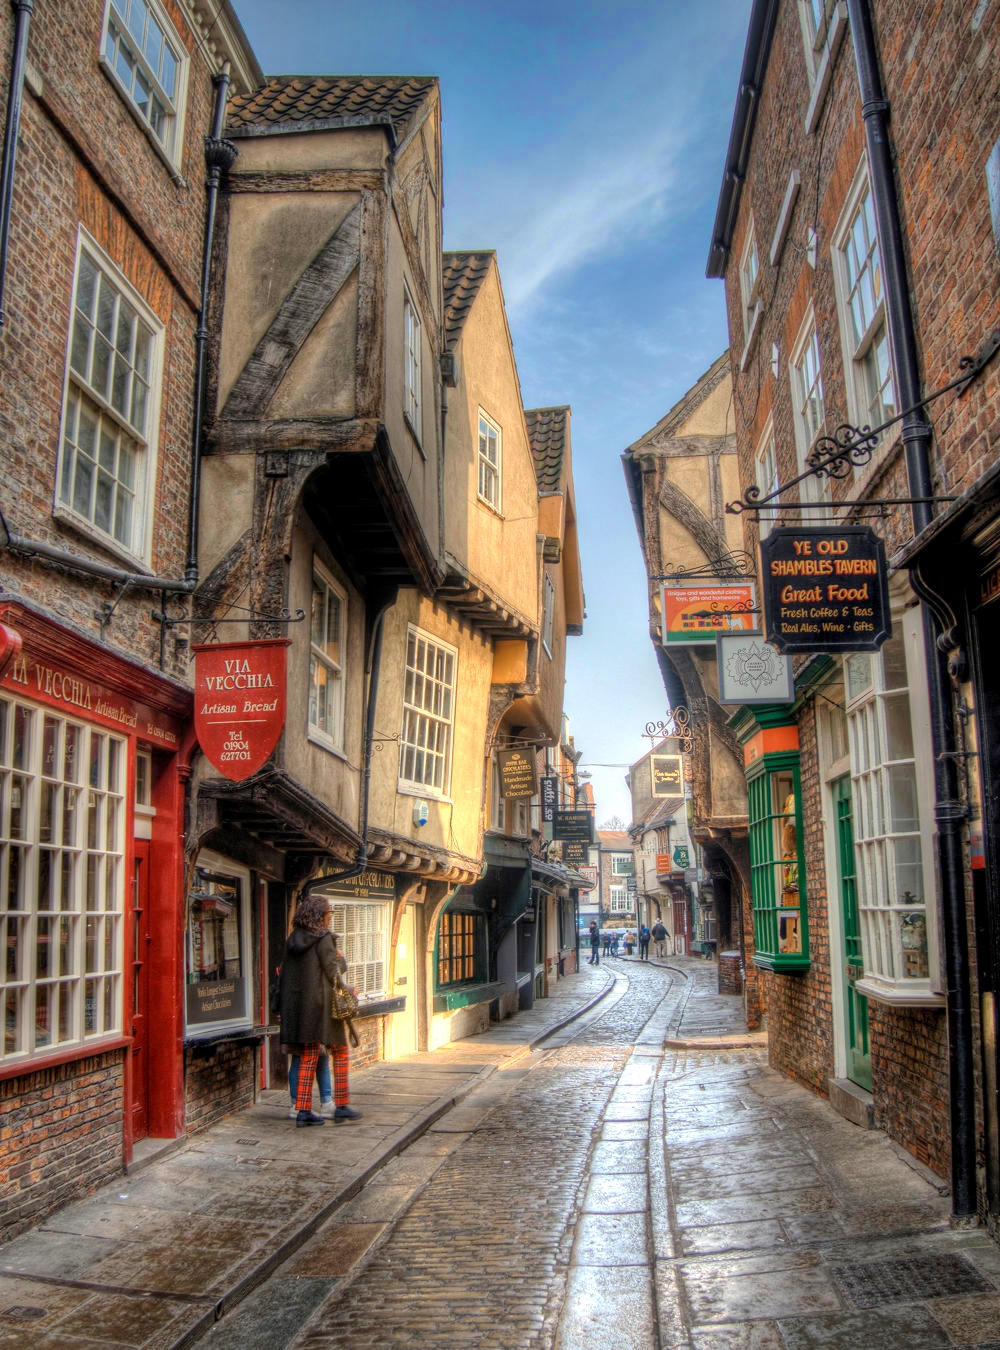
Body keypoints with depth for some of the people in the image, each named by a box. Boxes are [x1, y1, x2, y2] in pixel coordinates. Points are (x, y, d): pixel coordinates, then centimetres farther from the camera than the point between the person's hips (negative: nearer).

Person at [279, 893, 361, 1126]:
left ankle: (303, 1109, 7)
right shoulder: (324, 939, -12)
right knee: (339, 1054, 8)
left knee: (307, 1058, 10)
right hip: (323, 1003, -6)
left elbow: (285, 973, 10)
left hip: (299, 1005, 6)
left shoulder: (293, 939, 8)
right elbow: (333, 973, -15)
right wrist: (342, 960, 6)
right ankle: (341, 1106, 11)